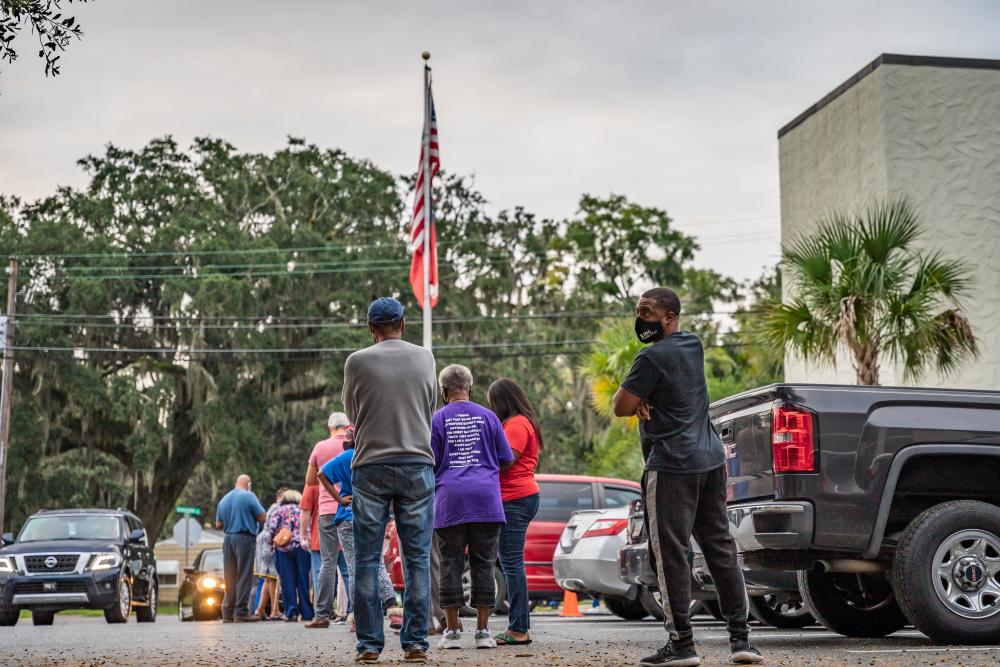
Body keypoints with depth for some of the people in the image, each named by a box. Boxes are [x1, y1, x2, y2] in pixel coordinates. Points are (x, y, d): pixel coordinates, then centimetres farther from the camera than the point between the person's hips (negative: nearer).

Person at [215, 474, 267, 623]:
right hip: (244, 538, -6)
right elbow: (263, 517, -8)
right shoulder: (249, 496, -6)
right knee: (244, 577, -4)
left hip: (228, 539, 6)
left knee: (229, 577, 9)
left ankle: (228, 612, 9)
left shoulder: (224, 500, 14)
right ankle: (241, 612, -7)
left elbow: (218, 524, 15)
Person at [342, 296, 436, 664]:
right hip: (417, 465, 1)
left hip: (371, 466, -1)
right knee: (417, 559, 4)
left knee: (367, 560, 4)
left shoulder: (357, 362, -1)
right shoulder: (424, 358, 5)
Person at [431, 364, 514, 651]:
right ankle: (483, 631, 3)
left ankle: (453, 631, 3)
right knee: (483, 564, 4)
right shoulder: (487, 417, 8)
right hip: (486, 499, 1)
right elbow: (507, 460, 11)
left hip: (450, 500, -1)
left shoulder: (438, 419, 3)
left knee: (451, 565, 3)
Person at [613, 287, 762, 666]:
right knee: (721, 547, 9)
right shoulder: (694, 345, 14)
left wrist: (638, 400, 8)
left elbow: (621, 408, -12)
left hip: (671, 466, -8)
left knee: (670, 554, -4)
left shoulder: (653, 357, -12)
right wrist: (644, 398, 5)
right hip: (711, 460, 8)